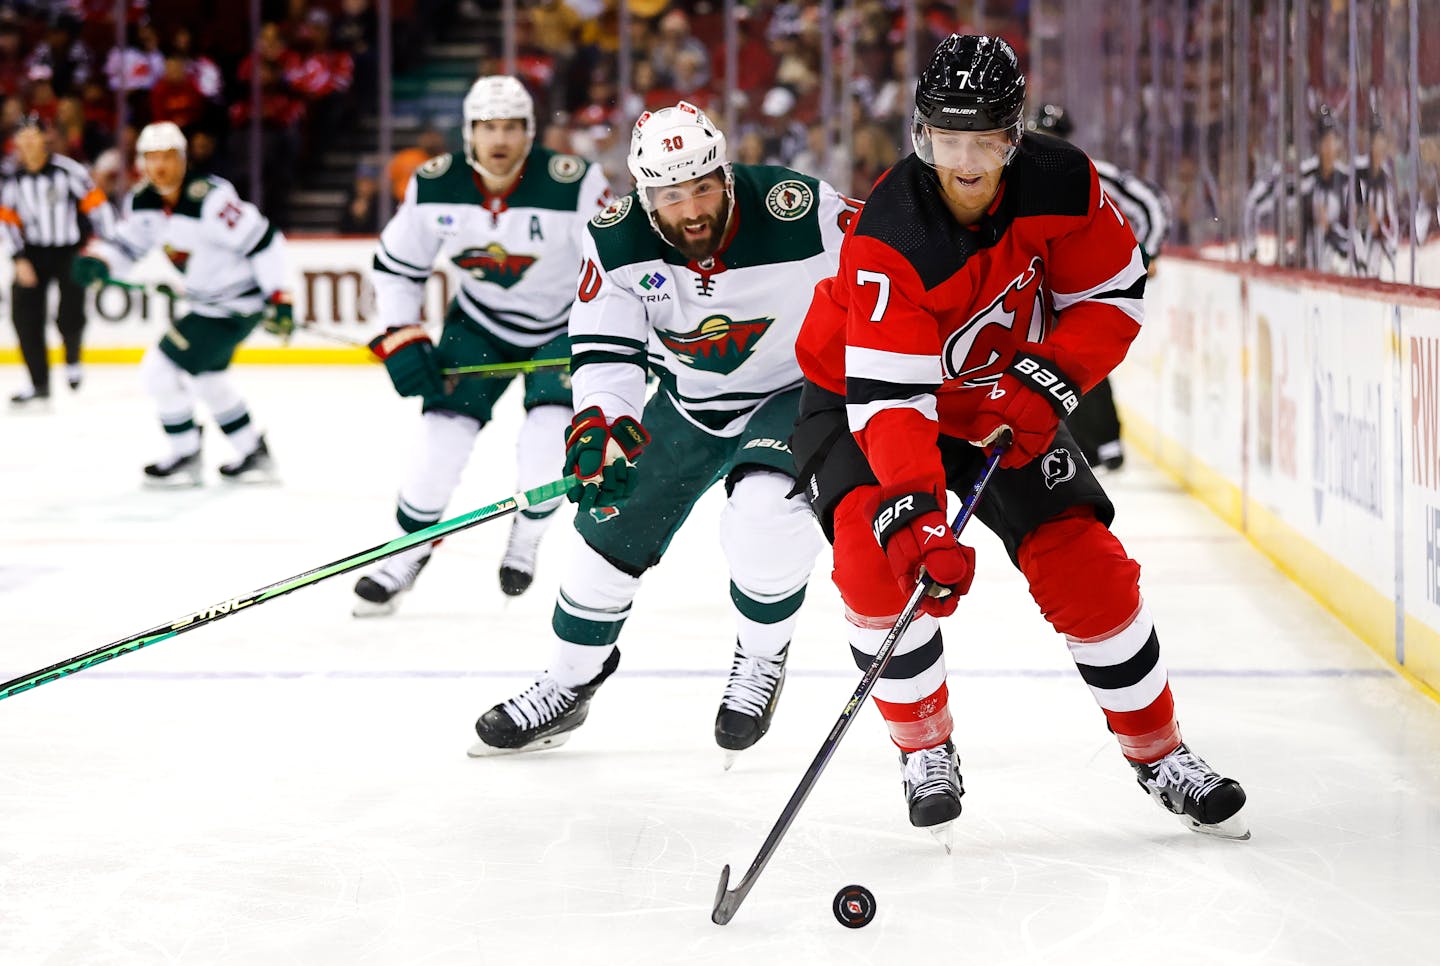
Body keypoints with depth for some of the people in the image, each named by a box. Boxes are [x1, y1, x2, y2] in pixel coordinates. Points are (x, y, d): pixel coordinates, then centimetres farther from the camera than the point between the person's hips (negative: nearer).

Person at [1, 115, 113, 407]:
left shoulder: (68, 170, -13)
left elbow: (96, 205, -9)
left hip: (72, 250, -4)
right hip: (34, 251, 4)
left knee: (70, 316, -11)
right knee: (25, 314, -6)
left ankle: (72, 358, 24)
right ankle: (39, 385, 4)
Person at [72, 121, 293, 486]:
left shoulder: (208, 198, -27)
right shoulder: (142, 200, -1)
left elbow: (262, 240, -26)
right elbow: (127, 243, 7)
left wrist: (278, 296, -26)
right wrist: (96, 260, -16)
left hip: (238, 302, -10)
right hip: (208, 300, 10)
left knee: (161, 367, -8)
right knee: (206, 376, 26)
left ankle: (185, 457, 7)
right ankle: (254, 454, 38)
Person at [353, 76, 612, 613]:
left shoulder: (574, 184, -26)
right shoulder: (434, 186, -16)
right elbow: (395, 266, -2)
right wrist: (400, 339, -12)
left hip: (564, 326, -2)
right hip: (480, 322, 2)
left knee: (549, 433, -20)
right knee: (445, 426, -10)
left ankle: (526, 539, 7)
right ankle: (408, 551, 6)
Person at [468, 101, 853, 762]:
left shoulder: (799, 212, -29)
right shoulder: (617, 242, -20)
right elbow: (603, 351, -20)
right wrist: (601, 423, -40)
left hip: (797, 392, -4)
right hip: (688, 402, 4)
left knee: (765, 513, -30)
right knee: (613, 526, 7)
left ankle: (762, 656, -2)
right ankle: (567, 686, 29)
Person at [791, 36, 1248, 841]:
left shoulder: (1061, 184, -21)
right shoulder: (891, 239, -34)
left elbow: (1113, 296, -7)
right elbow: (886, 397, -39)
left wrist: (1047, 380, -22)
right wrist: (915, 514, -51)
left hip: (1000, 402, 3)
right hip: (859, 393, -3)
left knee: (1087, 567, -4)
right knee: (876, 555, -26)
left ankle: (1159, 753, 15)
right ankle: (926, 750, -6)